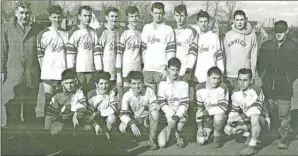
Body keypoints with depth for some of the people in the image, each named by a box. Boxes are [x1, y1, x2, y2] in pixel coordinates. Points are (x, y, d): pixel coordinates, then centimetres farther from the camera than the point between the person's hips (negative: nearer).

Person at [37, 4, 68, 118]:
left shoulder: (67, 34, 11)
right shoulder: (43, 34, 3)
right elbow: (40, 55, 3)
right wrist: (43, 70, -4)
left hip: (63, 73, 2)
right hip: (48, 73, -2)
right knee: (48, 100, 2)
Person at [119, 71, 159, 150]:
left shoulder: (149, 91, -19)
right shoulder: (127, 95, -19)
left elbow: (156, 106, -22)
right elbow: (123, 114, -23)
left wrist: (144, 107, -40)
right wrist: (132, 124, -40)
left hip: (147, 117, -1)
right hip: (134, 119, 1)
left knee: (155, 113, -35)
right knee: (122, 128, -28)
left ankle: (152, 139, -15)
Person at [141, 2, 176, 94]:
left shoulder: (168, 29, 0)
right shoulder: (146, 28, 13)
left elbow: (171, 52, -4)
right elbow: (143, 48, 16)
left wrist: (167, 68, -10)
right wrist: (143, 65, 10)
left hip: (162, 69, -4)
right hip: (148, 69, 4)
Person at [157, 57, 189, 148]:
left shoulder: (184, 84, 0)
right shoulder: (162, 84, 0)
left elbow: (184, 104, -7)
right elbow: (162, 103, -7)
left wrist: (176, 116, -22)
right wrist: (171, 115, -19)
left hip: (180, 113, 0)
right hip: (166, 114, 0)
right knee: (161, 144, -17)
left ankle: (178, 136, -4)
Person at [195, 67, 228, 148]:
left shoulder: (223, 88, -18)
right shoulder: (200, 88, -6)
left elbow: (223, 108, -27)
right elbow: (199, 109, 0)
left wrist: (204, 112, -24)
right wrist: (200, 127, -3)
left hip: (220, 115, -3)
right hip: (206, 118, 3)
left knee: (218, 116, -39)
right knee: (201, 141, -13)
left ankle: (218, 136, -8)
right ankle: (210, 131, 23)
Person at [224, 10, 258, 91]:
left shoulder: (251, 35, 1)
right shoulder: (228, 35, 7)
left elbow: (254, 56, 2)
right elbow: (224, 54, 10)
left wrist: (252, 73, -2)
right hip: (229, 75, 2)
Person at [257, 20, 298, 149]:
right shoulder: (266, 45, 8)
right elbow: (260, 63, 17)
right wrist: (263, 76, 7)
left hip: (284, 88, -2)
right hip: (268, 86, 3)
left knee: (284, 114, -1)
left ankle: (284, 138, 14)